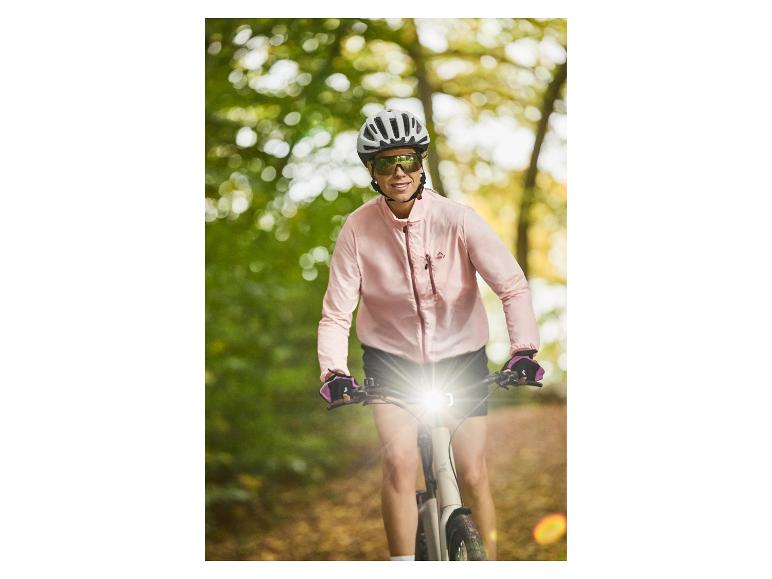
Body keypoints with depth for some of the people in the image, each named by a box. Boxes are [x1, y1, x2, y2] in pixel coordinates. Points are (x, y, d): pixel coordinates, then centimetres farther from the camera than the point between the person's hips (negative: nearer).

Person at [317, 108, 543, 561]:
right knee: (401, 462, -20)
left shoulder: (456, 218, -17)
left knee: (473, 476, -2)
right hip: (392, 359, 0)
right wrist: (334, 372, -27)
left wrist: (523, 349, -31)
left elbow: (513, 286, -17)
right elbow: (336, 314, -12)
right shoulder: (358, 229, -15)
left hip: (460, 358, 0)